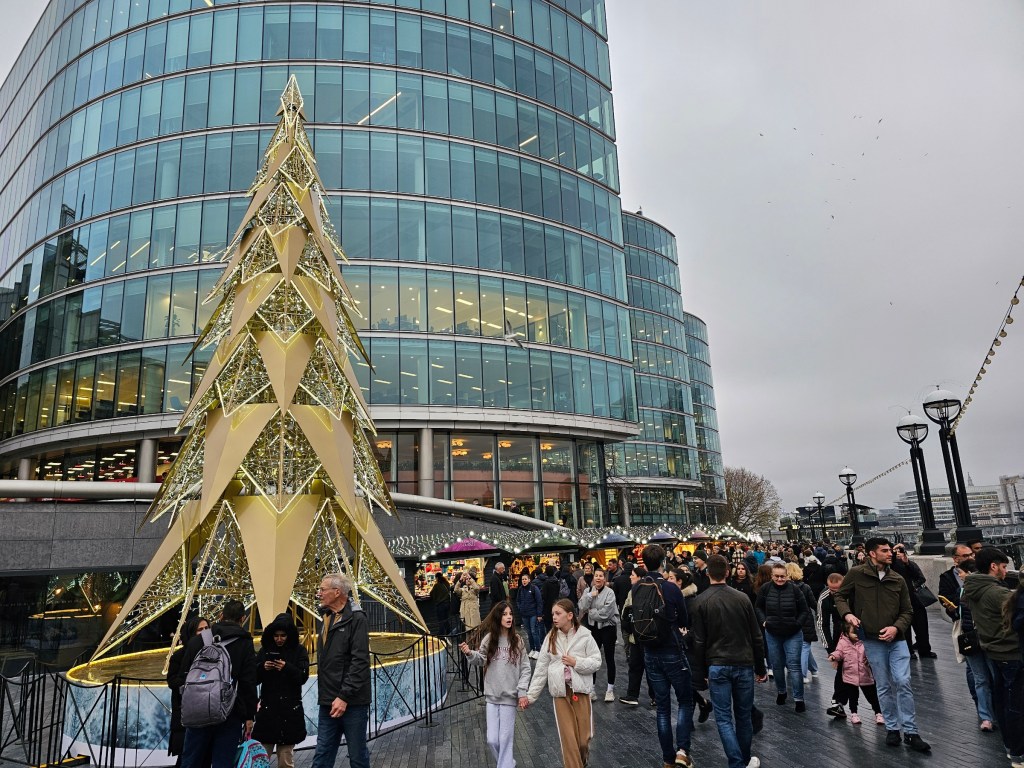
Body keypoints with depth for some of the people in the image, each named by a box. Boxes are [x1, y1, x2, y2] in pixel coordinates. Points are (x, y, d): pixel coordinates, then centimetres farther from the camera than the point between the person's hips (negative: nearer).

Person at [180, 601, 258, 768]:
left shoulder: (197, 640, 5)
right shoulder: (245, 643, -5)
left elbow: (185, 675, 11)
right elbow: (248, 683, -7)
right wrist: (249, 716, 0)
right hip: (230, 716, -3)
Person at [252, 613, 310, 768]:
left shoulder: (299, 651, 1)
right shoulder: (265, 650, 6)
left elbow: (303, 677, -6)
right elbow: (254, 678, 5)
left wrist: (287, 668, -22)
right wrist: (262, 668, -15)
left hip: (290, 710, -1)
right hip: (267, 708, 1)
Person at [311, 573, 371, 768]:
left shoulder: (356, 619, -12)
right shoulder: (327, 618, 13)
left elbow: (360, 662, -18)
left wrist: (344, 697, -21)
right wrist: (325, 695, 13)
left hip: (352, 701, -7)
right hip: (328, 702, 7)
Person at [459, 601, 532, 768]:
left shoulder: (517, 640, -5)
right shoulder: (489, 638, -2)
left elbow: (525, 668, -1)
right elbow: (481, 660, 7)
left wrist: (522, 692, -7)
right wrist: (470, 654, -13)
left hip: (510, 696, -2)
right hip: (492, 695, 2)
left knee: (505, 740, 0)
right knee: (492, 740, 7)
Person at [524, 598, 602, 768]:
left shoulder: (584, 635, -8)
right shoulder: (551, 637, -1)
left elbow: (597, 662, -4)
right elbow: (541, 668, 1)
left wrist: (576, 662, -18)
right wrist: (531, 695, -1)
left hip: (581, 690, -1)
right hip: (560, 692, 1)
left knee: (584, 737, 6)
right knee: (568, 738, 0)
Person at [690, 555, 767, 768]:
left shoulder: (700, 601, -6)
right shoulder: (742, 598, -1)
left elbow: (699, 641, -5)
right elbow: (756, 637, 4)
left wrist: (701, 672, 4)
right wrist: (760, 668, 13)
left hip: (717, 666, -2)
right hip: (744, 664, 3)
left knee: (724, 718, 3)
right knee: (744, 715, 16)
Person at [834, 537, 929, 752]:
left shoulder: (898, 579, 1)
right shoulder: (856, 573, -7)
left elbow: (907, 611, 6)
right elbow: (840, 595, 5)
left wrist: (896, 627, -11)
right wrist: (847, 613, -12)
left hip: (896, 639, 1)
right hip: (872, 640, -1)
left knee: (903, 682, -6)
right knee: (884, 686, 9)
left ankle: (911, 732, 6)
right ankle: (892, 728, 24)